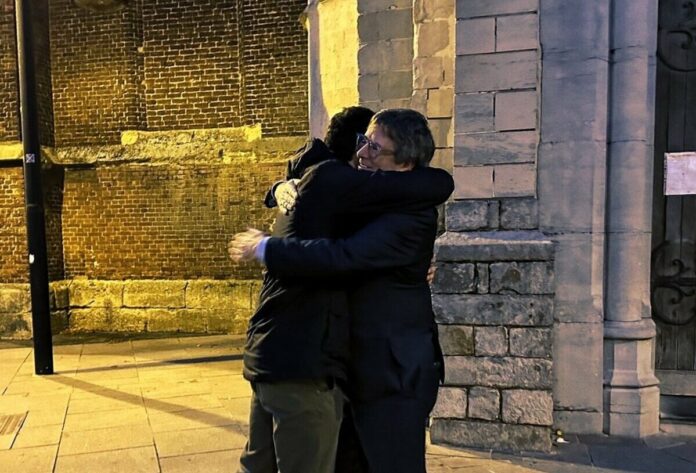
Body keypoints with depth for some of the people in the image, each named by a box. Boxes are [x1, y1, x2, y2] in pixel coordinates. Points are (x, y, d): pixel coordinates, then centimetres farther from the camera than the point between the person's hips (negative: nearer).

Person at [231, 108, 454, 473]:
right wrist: (420, 173, 9)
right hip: (300, 363, -10)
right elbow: (440, 185, -12)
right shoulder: (330, 179, -11)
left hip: (267, 355, 10)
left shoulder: (301, 185, 18)